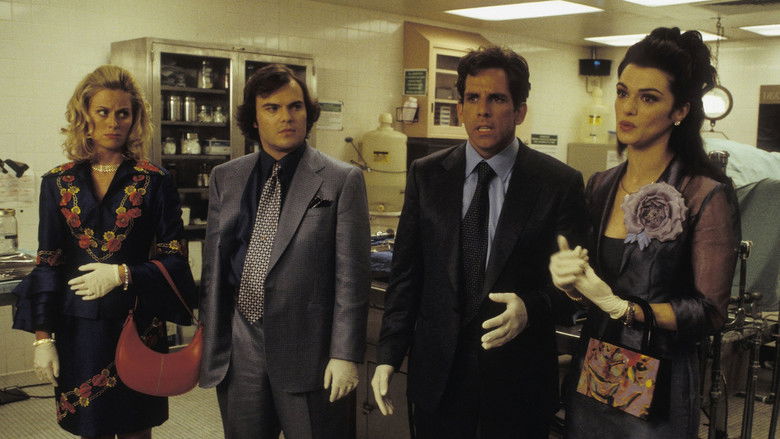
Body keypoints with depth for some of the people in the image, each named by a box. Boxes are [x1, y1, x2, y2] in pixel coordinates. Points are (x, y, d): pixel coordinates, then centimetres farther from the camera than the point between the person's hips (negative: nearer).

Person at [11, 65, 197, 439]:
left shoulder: (155, 182, -3)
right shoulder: (58, 183, 4)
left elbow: (174, 260, -3)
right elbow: (48, 263, 5)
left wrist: (123, 274, -19)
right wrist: (42, 337, 0)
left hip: (136, 324, -1)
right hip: (79, 328, 2)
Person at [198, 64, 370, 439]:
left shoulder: (342, 180, -5)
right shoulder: (225, 179, 7)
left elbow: (352, 275, -7)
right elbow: (213, 267, 10)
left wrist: (345, 354, -10)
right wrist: (209, 344, 9)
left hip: (308, 350, -3)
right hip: (239, 351, 4)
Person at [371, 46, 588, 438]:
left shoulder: (561, 183, -6)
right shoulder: (426, 175, 1)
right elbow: (406, 272, 3)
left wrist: (530, 308, -24)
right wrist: (388, 355, -1)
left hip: (518, 377, -2)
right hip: (437, 373, 2)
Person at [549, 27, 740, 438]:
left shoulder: (708, 195, -14)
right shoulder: (600, 186, 2)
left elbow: (710, 312, -13)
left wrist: (619, 307, -22)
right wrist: (569, 278, -11)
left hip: (658, 388, -5)